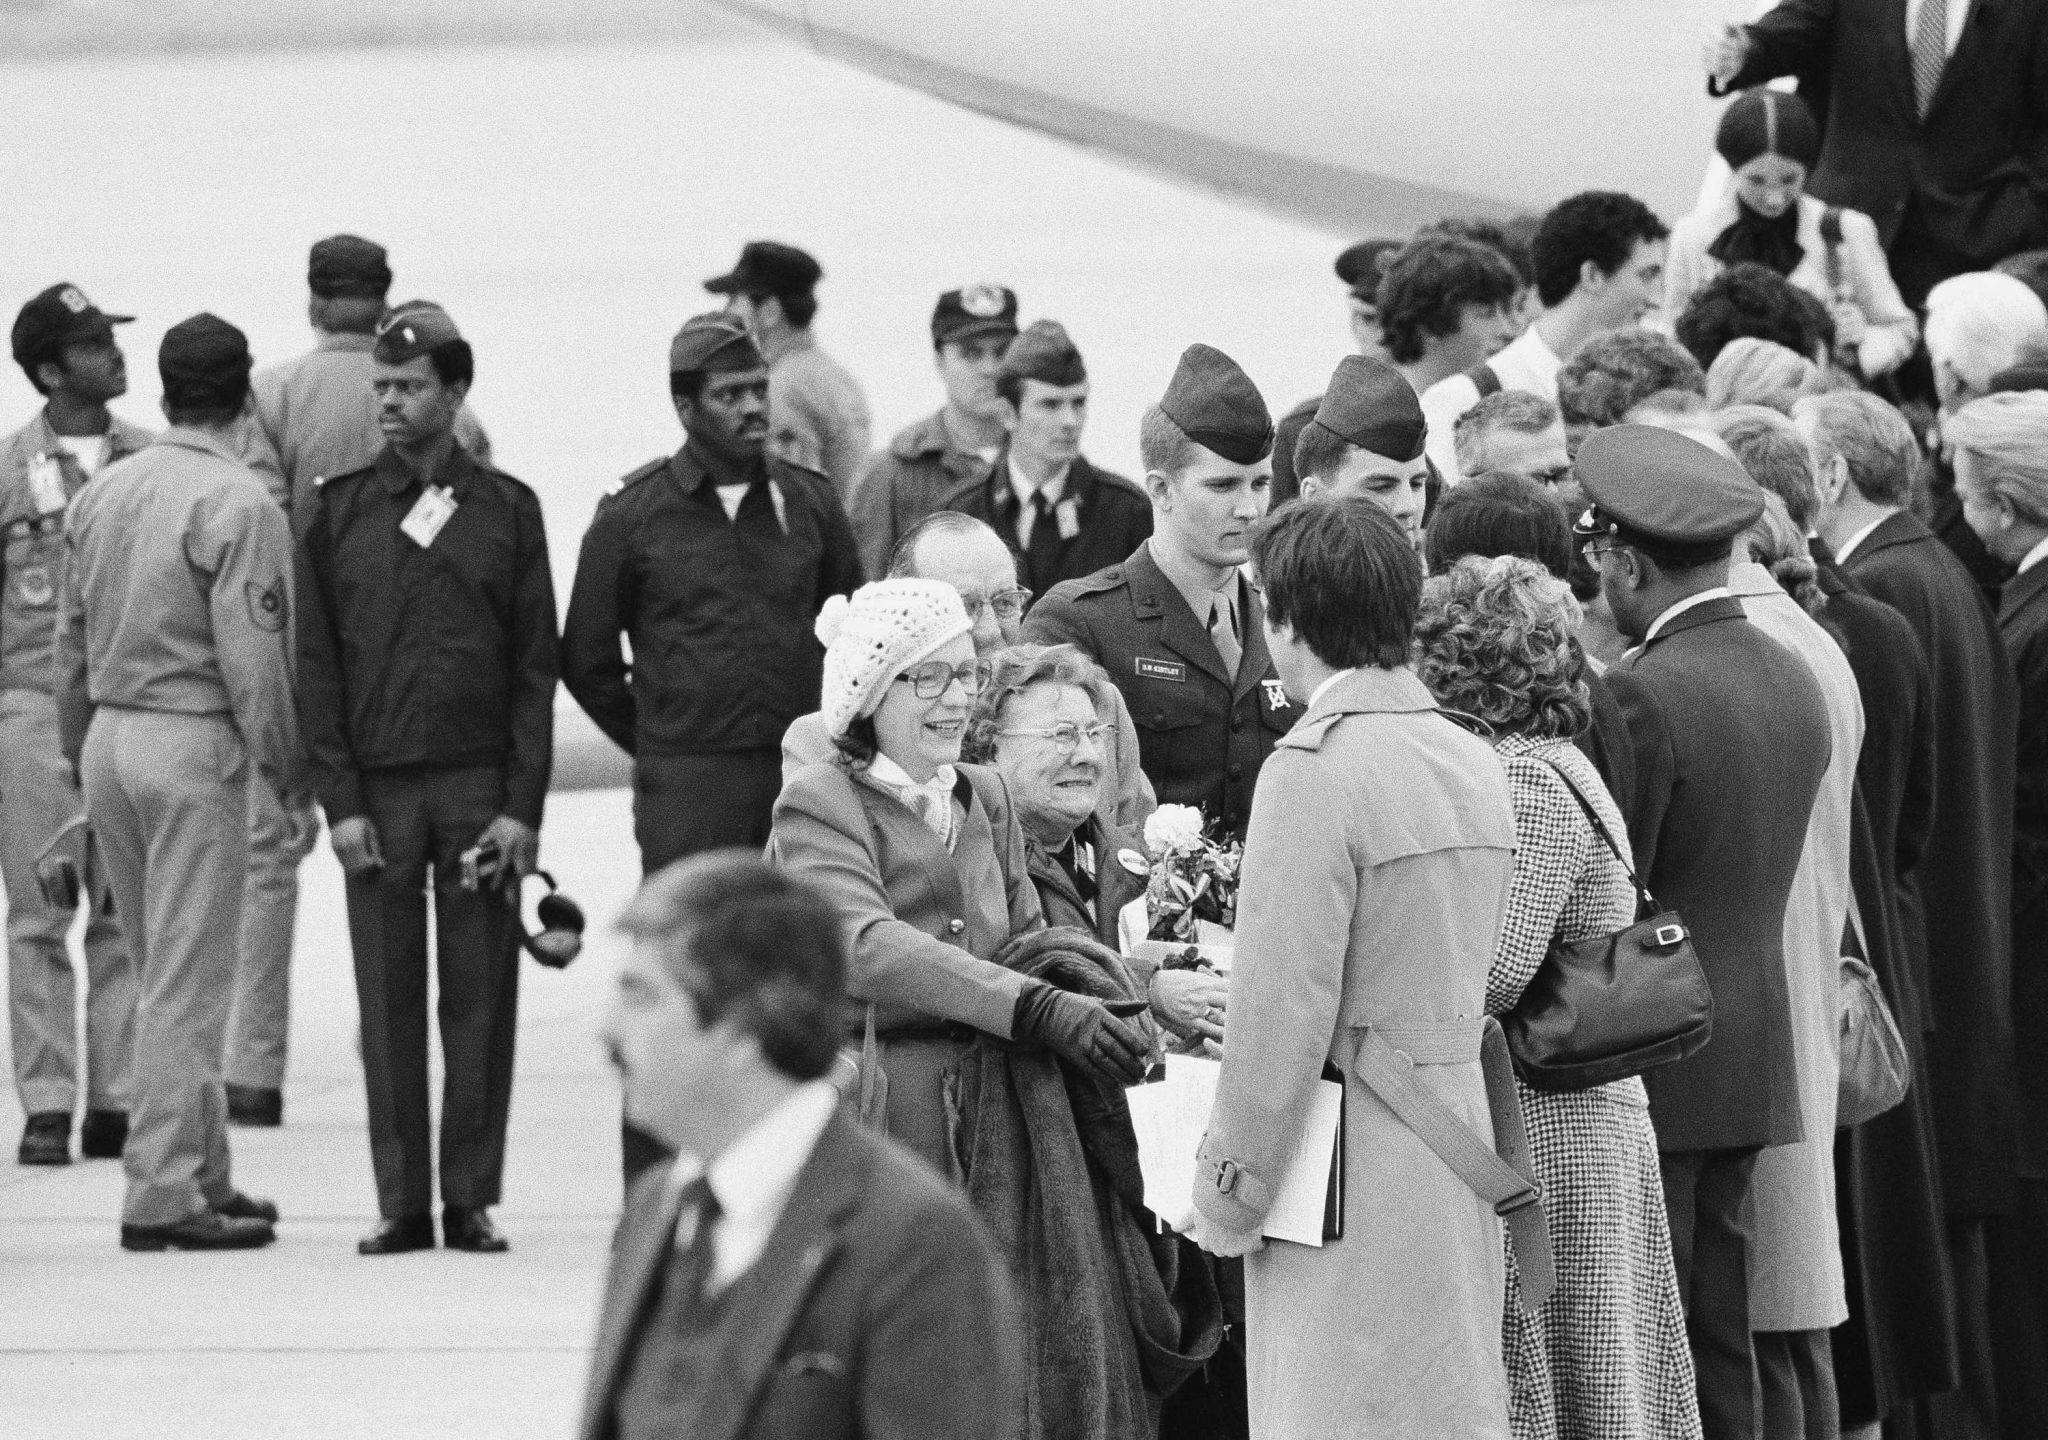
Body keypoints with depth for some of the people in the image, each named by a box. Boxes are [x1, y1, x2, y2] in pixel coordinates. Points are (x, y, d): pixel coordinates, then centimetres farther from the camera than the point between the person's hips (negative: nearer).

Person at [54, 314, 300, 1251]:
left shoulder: (101, 495, 8)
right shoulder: (238, 505, -14)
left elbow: (71, 638, 14)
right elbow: (252, 655, -16)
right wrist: (285, 765, -5)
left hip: (109, 738, 7)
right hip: (193, 748, -7)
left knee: (163, 977, 16)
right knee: (187, 982, -3)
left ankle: (200, 1174, 22)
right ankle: (163, 1196, -4)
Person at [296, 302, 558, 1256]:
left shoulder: (508, 510, 6)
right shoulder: (340, 513, 8)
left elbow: (535, 667, 4)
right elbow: (316, 667, 6)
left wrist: (522, 807, -4)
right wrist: (340, 801, -3)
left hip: (480, 788, -1)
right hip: (376, 789, 1)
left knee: (479, 999, 0)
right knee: (389, 1003, 0)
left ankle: (471, 1201, 5)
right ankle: (401, 1204, 4)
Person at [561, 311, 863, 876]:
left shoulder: (809, 500, 9)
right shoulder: (630, 513, 0)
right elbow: (587, 660, 7)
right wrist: (657, 748, 7)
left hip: (803, 781, 3)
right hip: (686, 786, -3)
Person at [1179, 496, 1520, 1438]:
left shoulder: (1316, 771, -16)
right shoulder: (1475, 763, 9)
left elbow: (1283, 1013, -17)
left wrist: (1226, 1195, -7)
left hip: (1352, 1181, -8)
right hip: (1458, 1140, 8)